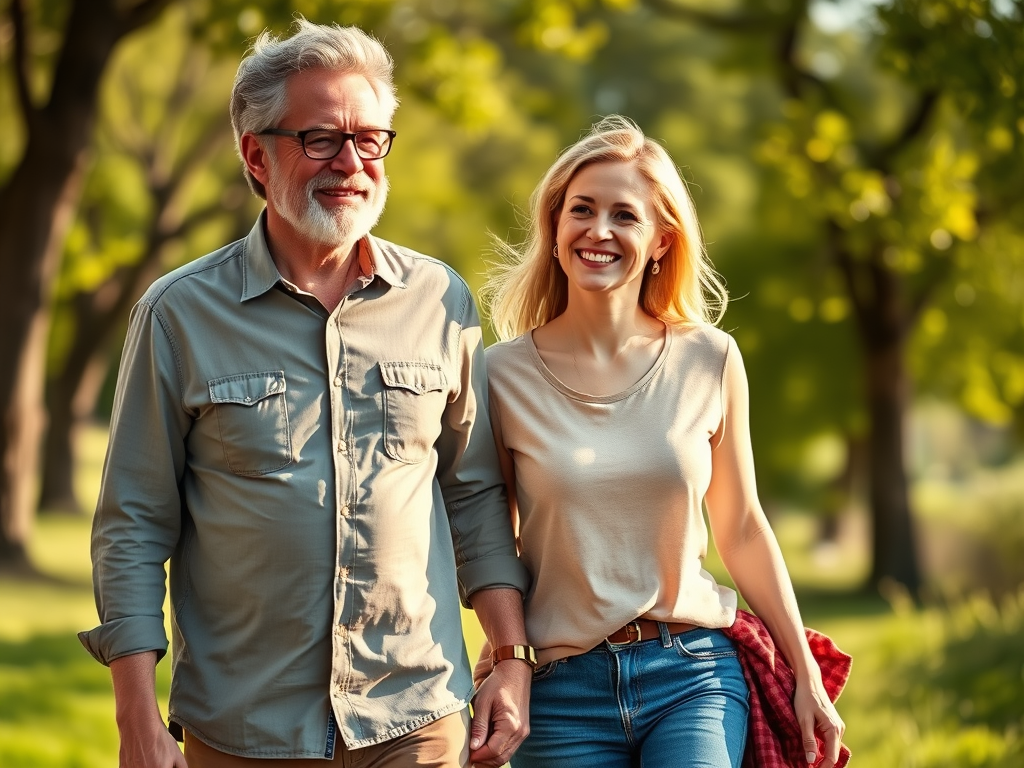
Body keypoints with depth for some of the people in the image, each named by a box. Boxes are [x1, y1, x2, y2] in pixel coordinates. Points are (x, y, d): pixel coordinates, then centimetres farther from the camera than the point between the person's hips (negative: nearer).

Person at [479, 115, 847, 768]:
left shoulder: (709, 360, 1)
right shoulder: (506, 374, -1)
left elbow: (741, 529, 10)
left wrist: (808, 678, 10)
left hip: (695, 678, 0)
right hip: (567, 690, 0)